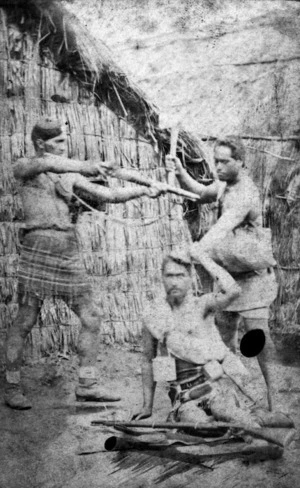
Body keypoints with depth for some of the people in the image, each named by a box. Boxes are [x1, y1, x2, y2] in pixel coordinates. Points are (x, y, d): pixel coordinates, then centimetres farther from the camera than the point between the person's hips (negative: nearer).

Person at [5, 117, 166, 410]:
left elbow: (108, 195, 13)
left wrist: (143, 190, 4)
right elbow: (48, 163, -19)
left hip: (70, 252, 5)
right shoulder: (23, 169, 4)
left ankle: (87, 385, 15)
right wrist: (87, 166, -27)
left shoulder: (70, 176, 18)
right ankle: (12, 388, 16)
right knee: (25, 321, -1)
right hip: (38, 247, -5)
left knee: (91, 318, 3)